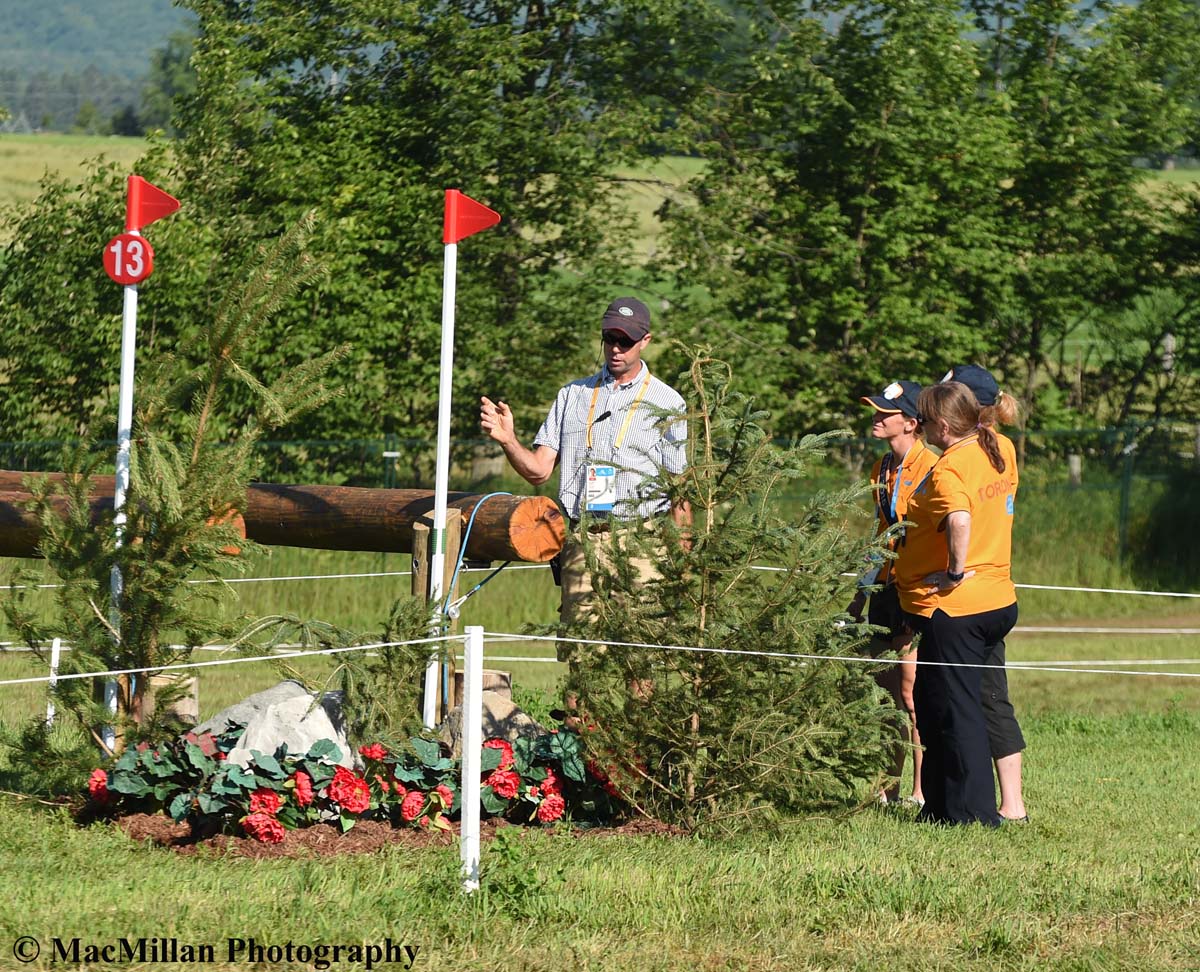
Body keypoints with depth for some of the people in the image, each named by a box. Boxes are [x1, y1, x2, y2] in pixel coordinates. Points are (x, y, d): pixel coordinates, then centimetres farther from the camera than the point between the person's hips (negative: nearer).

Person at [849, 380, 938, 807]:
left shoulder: (929, 467, -13)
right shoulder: (883, 468, 14)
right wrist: (863, 591, 24)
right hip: (885, 587, 9)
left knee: (911, 691, -8)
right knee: (885, 691, 10)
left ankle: (922, 791, -3)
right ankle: (890, 789, 17)